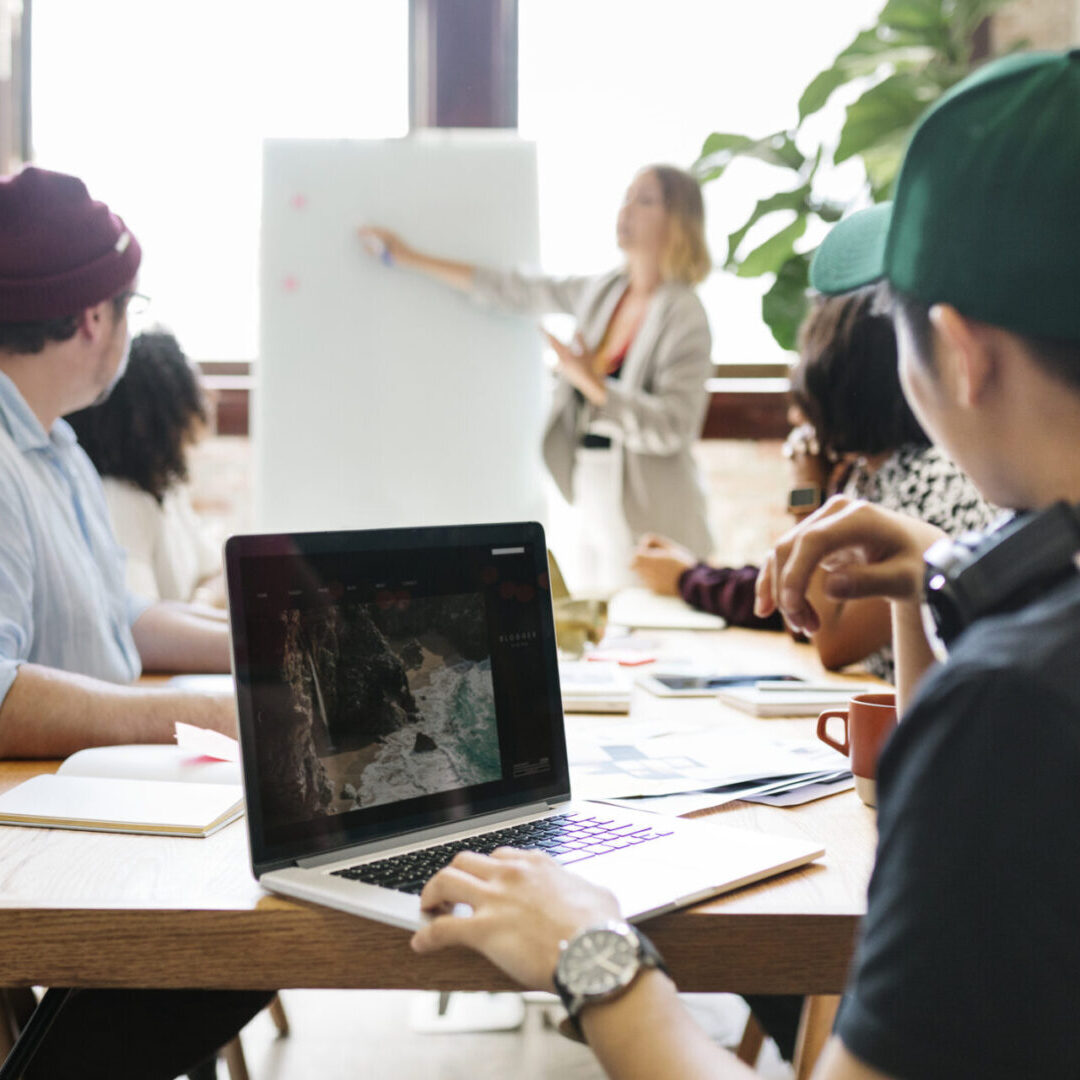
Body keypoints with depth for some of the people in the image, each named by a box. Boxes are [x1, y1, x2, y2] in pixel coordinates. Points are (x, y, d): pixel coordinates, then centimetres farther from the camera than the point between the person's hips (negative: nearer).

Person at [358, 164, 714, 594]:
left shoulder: (683, 316, -10)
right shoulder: (601, 292, 11)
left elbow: (673, 427, -17)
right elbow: (513, 291, 18)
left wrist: (591, 384, -22)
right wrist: (412, 258, 21)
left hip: (648, 513, -7)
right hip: (593, 498, 7)